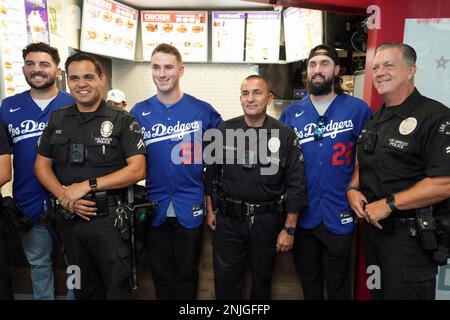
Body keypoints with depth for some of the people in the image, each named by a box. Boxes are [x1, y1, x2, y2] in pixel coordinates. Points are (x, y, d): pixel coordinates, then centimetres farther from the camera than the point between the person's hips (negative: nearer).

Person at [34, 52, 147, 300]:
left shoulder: (123, 121, -6)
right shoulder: (57, 120, 8)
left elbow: (137, 170, -13)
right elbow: (42, 165, 9)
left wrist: (88, 185, -18)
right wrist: (63, 196, -10)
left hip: (110, 219, -4)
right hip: (70, 218, 5)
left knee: (117, 288, 6)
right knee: (83, 289, 21)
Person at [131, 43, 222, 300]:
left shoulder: (203, 111, -6)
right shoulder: (139, 112, 0)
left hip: (190, 208, -1)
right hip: (154, 208, 2)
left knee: (186, 277, 15)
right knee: (161, 276, 18)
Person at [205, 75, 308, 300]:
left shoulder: (285, 135, -7)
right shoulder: (224, 130, -1)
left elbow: (296, 184, -7)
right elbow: (211, 172, 7)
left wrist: (289, 228, -7)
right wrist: (209, 210, 8)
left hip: (267, 220, -1)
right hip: (228, 218, 1)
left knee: (262, 279, 17)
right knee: (225, 281, 8)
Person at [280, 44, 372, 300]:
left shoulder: (358, 110, -6)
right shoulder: (290, 114, 1)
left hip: (339, 215, -2)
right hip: (302, 214, 3)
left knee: (338, 286, 17)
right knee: (308, 283, 22)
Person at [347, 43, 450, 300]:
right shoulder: (375, 120, 11)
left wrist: (388, 204, -21)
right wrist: (353, 189, -1)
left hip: (410, 237, -7)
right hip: (373, 228, 8)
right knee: (377, 292, 22)